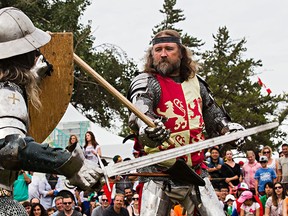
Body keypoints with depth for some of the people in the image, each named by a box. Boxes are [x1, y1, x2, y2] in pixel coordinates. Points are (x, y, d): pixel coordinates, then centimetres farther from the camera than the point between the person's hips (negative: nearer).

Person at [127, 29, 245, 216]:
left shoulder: (195, 83, 12)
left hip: (195, 169, 5)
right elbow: (140, 109, -26)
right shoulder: (147, 82, -4)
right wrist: (147, 128, -49)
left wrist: (227, 127, 5)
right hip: (158, 172, -5)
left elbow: (213, 114, 26)